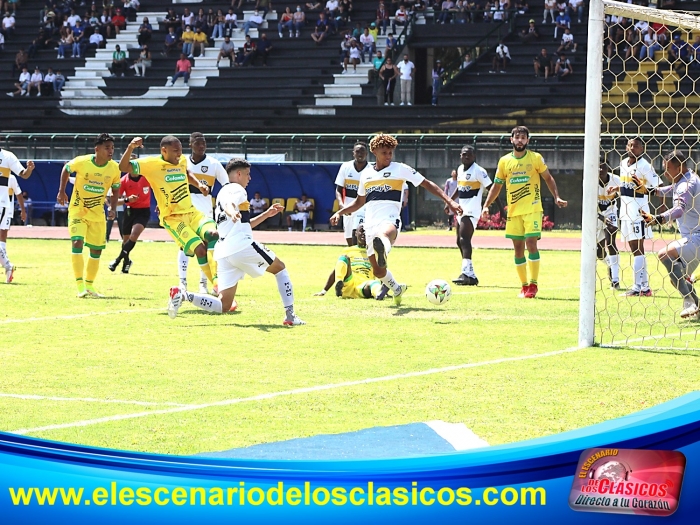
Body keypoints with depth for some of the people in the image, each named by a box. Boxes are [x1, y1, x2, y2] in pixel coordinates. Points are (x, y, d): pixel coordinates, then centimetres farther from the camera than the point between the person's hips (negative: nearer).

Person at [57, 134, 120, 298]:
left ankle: (89, 285, 21)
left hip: (97, 213, 4)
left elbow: (115, 189, 5)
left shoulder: (114, 168, -9)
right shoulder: (81, 162, -18)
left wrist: (113, 208, -8)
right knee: (77, 242, -20)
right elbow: (66, 169, 3)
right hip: (77, 211, -4)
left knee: (96, 249, 6)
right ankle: (80, 285, -19)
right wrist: (61, 191, -1)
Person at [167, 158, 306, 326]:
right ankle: (290, 315, 8)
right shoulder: (237, 190, 1)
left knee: (224, 305, 1)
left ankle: (183, 295, -18)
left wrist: (267, 214, 36)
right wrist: (232, 213, -46)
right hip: (243, 246, -8)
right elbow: (229, 205, -24)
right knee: (280, 268, 16)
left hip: (223, 253, 8)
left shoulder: (223, 192, 30)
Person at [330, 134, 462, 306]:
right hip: (370, 223, 5)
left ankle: (382, 250, -81)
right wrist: (340, 213, 18)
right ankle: (396, 289, 36)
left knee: (384, 233, -45)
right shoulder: (366, 174, 19)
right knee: (378, 271, 6)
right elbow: (359, 202, 32)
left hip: (389, 220, -5)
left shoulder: (400, 169, 6)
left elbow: (427, 184, 7)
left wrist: (449, 201, -1)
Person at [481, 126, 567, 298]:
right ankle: (524, 286, 14)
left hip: (532, 209, -3)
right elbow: (497, 185, 13)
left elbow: (548, 178, 8)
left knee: (531, 243, -14)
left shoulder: (536, 158, 1)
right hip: (513, 211, 3)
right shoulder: (504, 161, 7)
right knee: (518, 248, 4)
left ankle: (533, 284, -8)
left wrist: (557, 197, -5)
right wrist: (486, 205, 4)